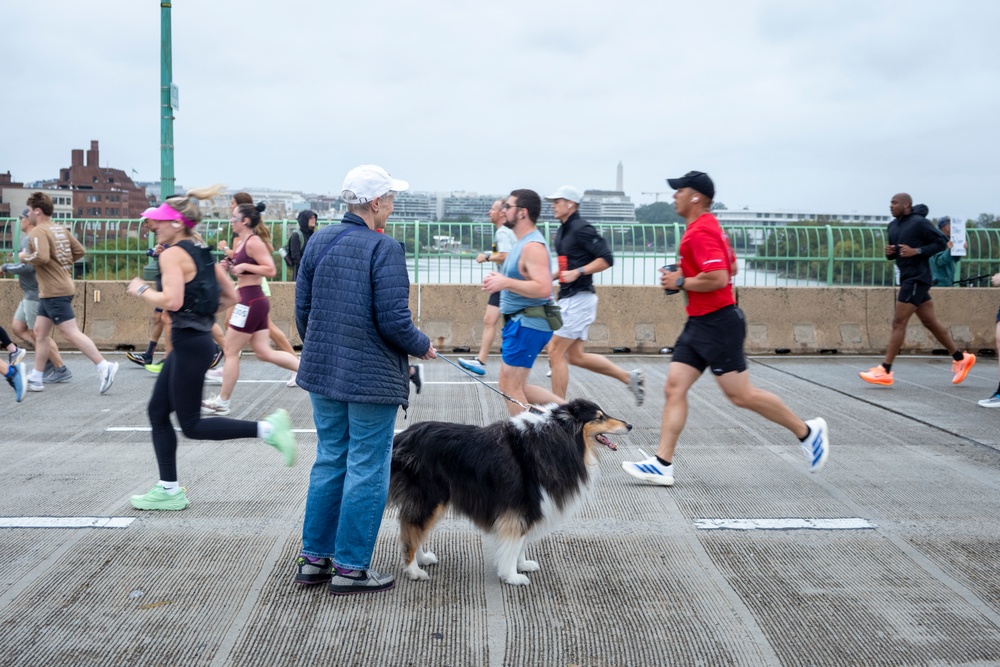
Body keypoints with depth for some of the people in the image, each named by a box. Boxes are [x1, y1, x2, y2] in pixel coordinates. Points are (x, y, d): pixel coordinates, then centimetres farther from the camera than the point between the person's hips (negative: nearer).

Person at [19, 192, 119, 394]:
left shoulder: (38, 232, -14)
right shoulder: (61, 229, 12)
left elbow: (41, 257, -28)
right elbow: (79, 251, 15)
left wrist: (25, 257, -10)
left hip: (54, 292, -10)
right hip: (52, 291, 10)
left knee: (71, 333, -9)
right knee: (40, 332, 14)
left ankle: (104, 366, -11)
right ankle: (35, 379, 18)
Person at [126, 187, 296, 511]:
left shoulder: (172, 254, -13)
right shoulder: (201, 251, 13)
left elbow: (172, 301, -26)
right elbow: (231, 296, 14)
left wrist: (141, 290, -9)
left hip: (189, 344, -10)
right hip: (196, 339, 10)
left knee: (191, 425, -2)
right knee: (158, 412, 14)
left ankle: (267, 429, -7)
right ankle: (169, 490, 18)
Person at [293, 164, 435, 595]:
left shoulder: (318, 242, 5)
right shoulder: (384, 248, -16)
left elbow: (302, 309, 9)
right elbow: (394, 321, -20)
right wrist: (422, 347, -1)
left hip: (322, 373, 7)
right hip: (373, 379, -7)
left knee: (329, 462, 17)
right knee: (367, 471, 4)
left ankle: (313, 558, 23)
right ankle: (350, 567, 10)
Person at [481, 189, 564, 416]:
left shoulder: (533, 246, -18)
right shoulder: (523, 243, 16)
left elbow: (543, 288, -28)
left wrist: (506, 283, -28)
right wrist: (500, 279, 15)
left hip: (528, 324, -11)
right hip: (518, 321, 11)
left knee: (511, 387, -5)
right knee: (512, 386, 15)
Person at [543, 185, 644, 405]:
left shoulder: (581, 229, -14)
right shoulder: (563, 230, 15)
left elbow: (607, 259, -20)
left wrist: (578, 272, -24)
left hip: (579, 299, -10)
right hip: (567, 299, 10)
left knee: (556, 351, -8)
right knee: (575, 355, 13)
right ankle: (630, 377, 21)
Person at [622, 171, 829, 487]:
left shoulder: (700, 232, -18)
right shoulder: (708, 226, 14)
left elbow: (719, 277, -28)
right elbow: (731, 268, 24)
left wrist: (681, 282, -15)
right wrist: (685, 275, 15)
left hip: (717, 324, -10)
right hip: (698, 324, 10)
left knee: (741, 395, -3)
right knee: (674, 388, 2)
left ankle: (807, 431, 14)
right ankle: (663, 464, 1)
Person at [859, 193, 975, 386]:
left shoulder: (919, 223, -11)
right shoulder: (893, 226, 13)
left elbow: (941, 242, -9)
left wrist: (916, 251, -19)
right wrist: (889, 252, -1)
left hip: (917, 279, -9)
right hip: (907, 278, 9)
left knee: (899, 322, -10)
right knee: (930, 322, 13)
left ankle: (885, 371, -10)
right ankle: (961, 358, 23)